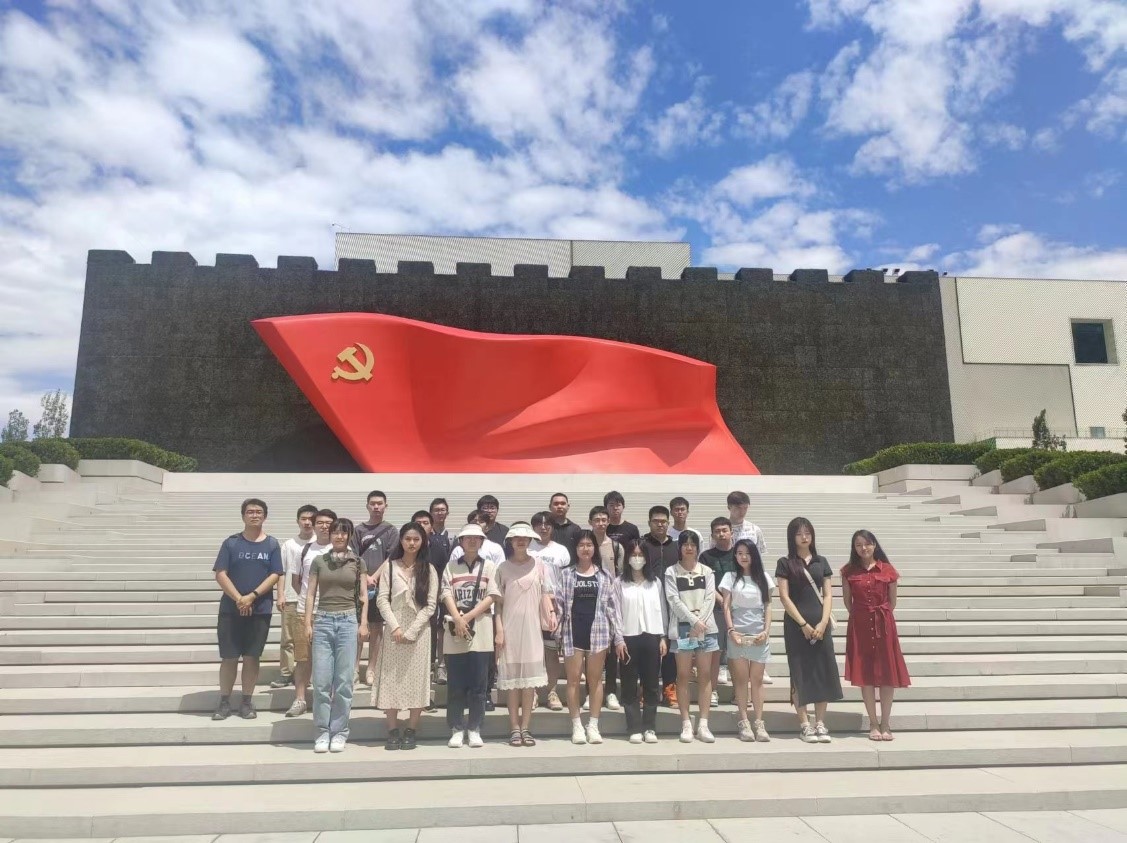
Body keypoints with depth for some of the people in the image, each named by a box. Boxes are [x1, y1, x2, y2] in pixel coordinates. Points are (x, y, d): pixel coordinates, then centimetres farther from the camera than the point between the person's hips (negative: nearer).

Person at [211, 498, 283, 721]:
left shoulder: (272, 544, 3)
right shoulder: (231, 542, 2)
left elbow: (275, 575, -3)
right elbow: (220, 574, -3)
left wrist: (251, 597, -14)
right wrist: (238, 599, -14)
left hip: (261, 610, 0)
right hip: (231, 609, 0)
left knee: (252, 656, 6)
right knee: (229, 657, 3)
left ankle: (247, 701, 16)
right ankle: (224, 702, 15)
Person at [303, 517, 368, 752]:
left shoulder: (357, 562, 6)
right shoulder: (319, 561, 8)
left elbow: (363, 596, 8)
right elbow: (311, 594, 8)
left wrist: (363, 623, 1)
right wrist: (308, 623, 1)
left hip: (348, 621, 0)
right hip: (323, 621, 1)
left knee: (344, 680, 2)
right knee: (321, 680, -1)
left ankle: (339, 732, 12)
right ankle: (323, 732, 11)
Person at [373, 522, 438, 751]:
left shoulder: (428, 570, 3)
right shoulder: (390, 566, 4)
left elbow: (430, 605, -2)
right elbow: (382, 599, -1)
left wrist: (411, 631, -10)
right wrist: (395, 627, -12)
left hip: (418, 631, 0)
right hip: (394, 630, 0)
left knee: (416, 679, 2)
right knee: (391, 679, 2)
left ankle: (411, 731, 12)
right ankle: (393, 730, 11)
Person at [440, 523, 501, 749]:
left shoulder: (489, 567, 8)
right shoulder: (451, 567, 9)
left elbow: (491, 597, -1)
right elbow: (447, 595, -2)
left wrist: (468, 617, -11)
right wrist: (458, 620, -17)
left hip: (480, 632, 0)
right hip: (455, 632, 0)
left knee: (478, 685, 2)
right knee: (455, 685, 4)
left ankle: (474, 729, 12)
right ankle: (457, 730, 13)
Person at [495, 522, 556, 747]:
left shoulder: (539, 565, 5)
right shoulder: (503, 567, 3)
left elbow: (545, 593, 6)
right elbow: (498, 601, 2)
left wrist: (552, 613, -11)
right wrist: (498, 629, -4)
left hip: (532, 628, 1)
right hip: (510, 628, -1)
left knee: (530, 678, 3)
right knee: (512, 678, 3)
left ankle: (525, 727, 12)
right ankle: (514, 728, 10)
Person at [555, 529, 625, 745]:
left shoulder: (604, 576, 5)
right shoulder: (565, 574, 4)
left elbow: (612, 606, 4)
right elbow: (559, 604, 2)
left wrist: (619, 637, 1)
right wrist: (557, 632, -5)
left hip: (597, 631, 0)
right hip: (572, 632, 0)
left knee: (595, 679, 6)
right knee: (573, 679, 4)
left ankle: (593, 725, 14)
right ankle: (577, 726, 14)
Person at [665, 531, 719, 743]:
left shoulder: (707, 571, 9)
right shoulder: (672, 572, 3)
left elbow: (710, 599, 1)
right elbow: (674, 601, -6)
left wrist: (700, 622, -12)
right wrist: (694, 621, -14)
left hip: (706, 628, 2)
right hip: (682, 629, -2)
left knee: (705, 675, 2)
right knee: (683, 676, 1)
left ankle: (703, 724, 7)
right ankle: (686, 724, 7)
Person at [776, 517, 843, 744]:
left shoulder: (821, 561, 10)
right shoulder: (785, 563, 0)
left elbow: (828, 595, 6)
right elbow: (784, 597, -5)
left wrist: (823, 623, -7)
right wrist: (803, 624, -10)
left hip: (820, 624, 3)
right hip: (796, 625, -3)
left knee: (823, 671, 3)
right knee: (800, 672, 1)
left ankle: (820, 723, 12)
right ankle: (804, 724, 8)